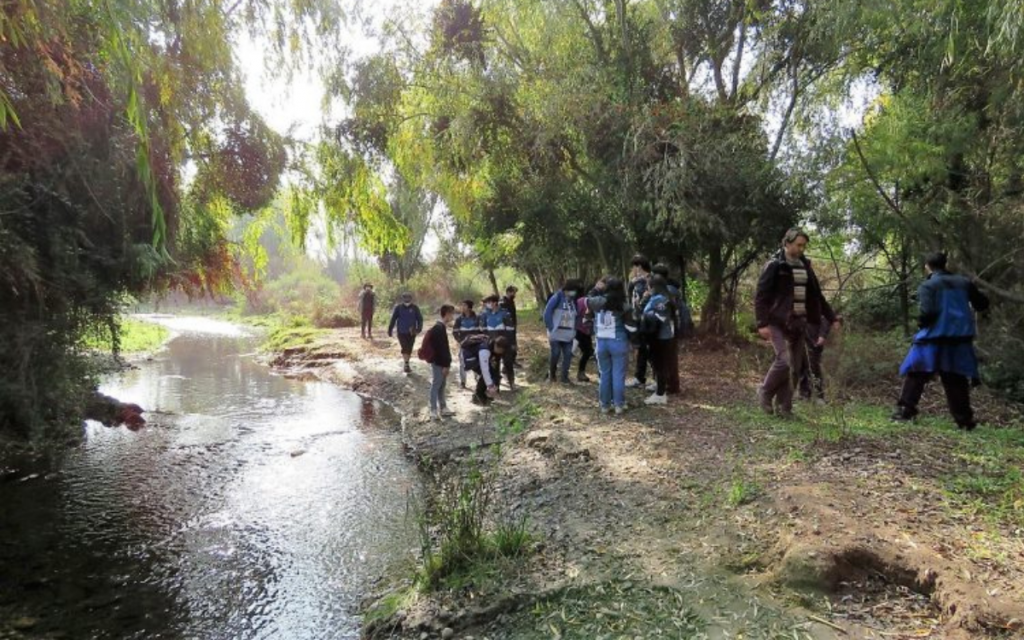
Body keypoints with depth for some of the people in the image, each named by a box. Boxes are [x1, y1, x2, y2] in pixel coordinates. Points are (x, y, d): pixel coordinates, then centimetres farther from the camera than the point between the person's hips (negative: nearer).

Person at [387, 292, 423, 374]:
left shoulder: (415, 308, -4)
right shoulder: (398, 307, -5)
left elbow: (420, 319, -4)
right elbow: (393, 319, -1)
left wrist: (419, 329, -19)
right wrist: (390, 330, -1)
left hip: (411, 332, 2)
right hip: (401, 332, -2)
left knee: (409, 349, 10)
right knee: (405, 348, -12)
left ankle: (407, 364, 27)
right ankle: (406, 364, -8)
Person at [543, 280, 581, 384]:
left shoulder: (573, 300, 9)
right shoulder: (557, 297, -10)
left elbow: (576, 315, 15)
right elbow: (547, 313, -12)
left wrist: (574, 330, 6)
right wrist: (551, 328, -13)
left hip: (568, 334, 5)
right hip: (556, 333, -5)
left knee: (568, 355, 0)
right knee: (555, 354, -1)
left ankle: (564, 377, 10)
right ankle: (552, 374, 21)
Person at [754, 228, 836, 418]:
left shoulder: (805, 266, 12)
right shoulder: (774, 266, -7)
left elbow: (817, 296, 21)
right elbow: (761, 296, -11)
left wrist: (832, 317, 18)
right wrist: (762, 323, -19)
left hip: (799, 323, 6)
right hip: (778, 322, -6)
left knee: (795, 367, 5)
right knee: (784, 361, -18)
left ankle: (783, 406, 14)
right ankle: (765, 392, 6)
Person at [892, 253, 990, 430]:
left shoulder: (927, 285, -5)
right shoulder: (963, 282, 9)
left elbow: (928, 312, -17)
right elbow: (983, 304, 18)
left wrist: (920, 322, 2)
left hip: (935, 338, -4)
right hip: (960, 339, 4)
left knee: (916, 375, 6)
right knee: (957, 379, 11)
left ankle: (905, 410, 1)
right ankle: (964, 419, 11)